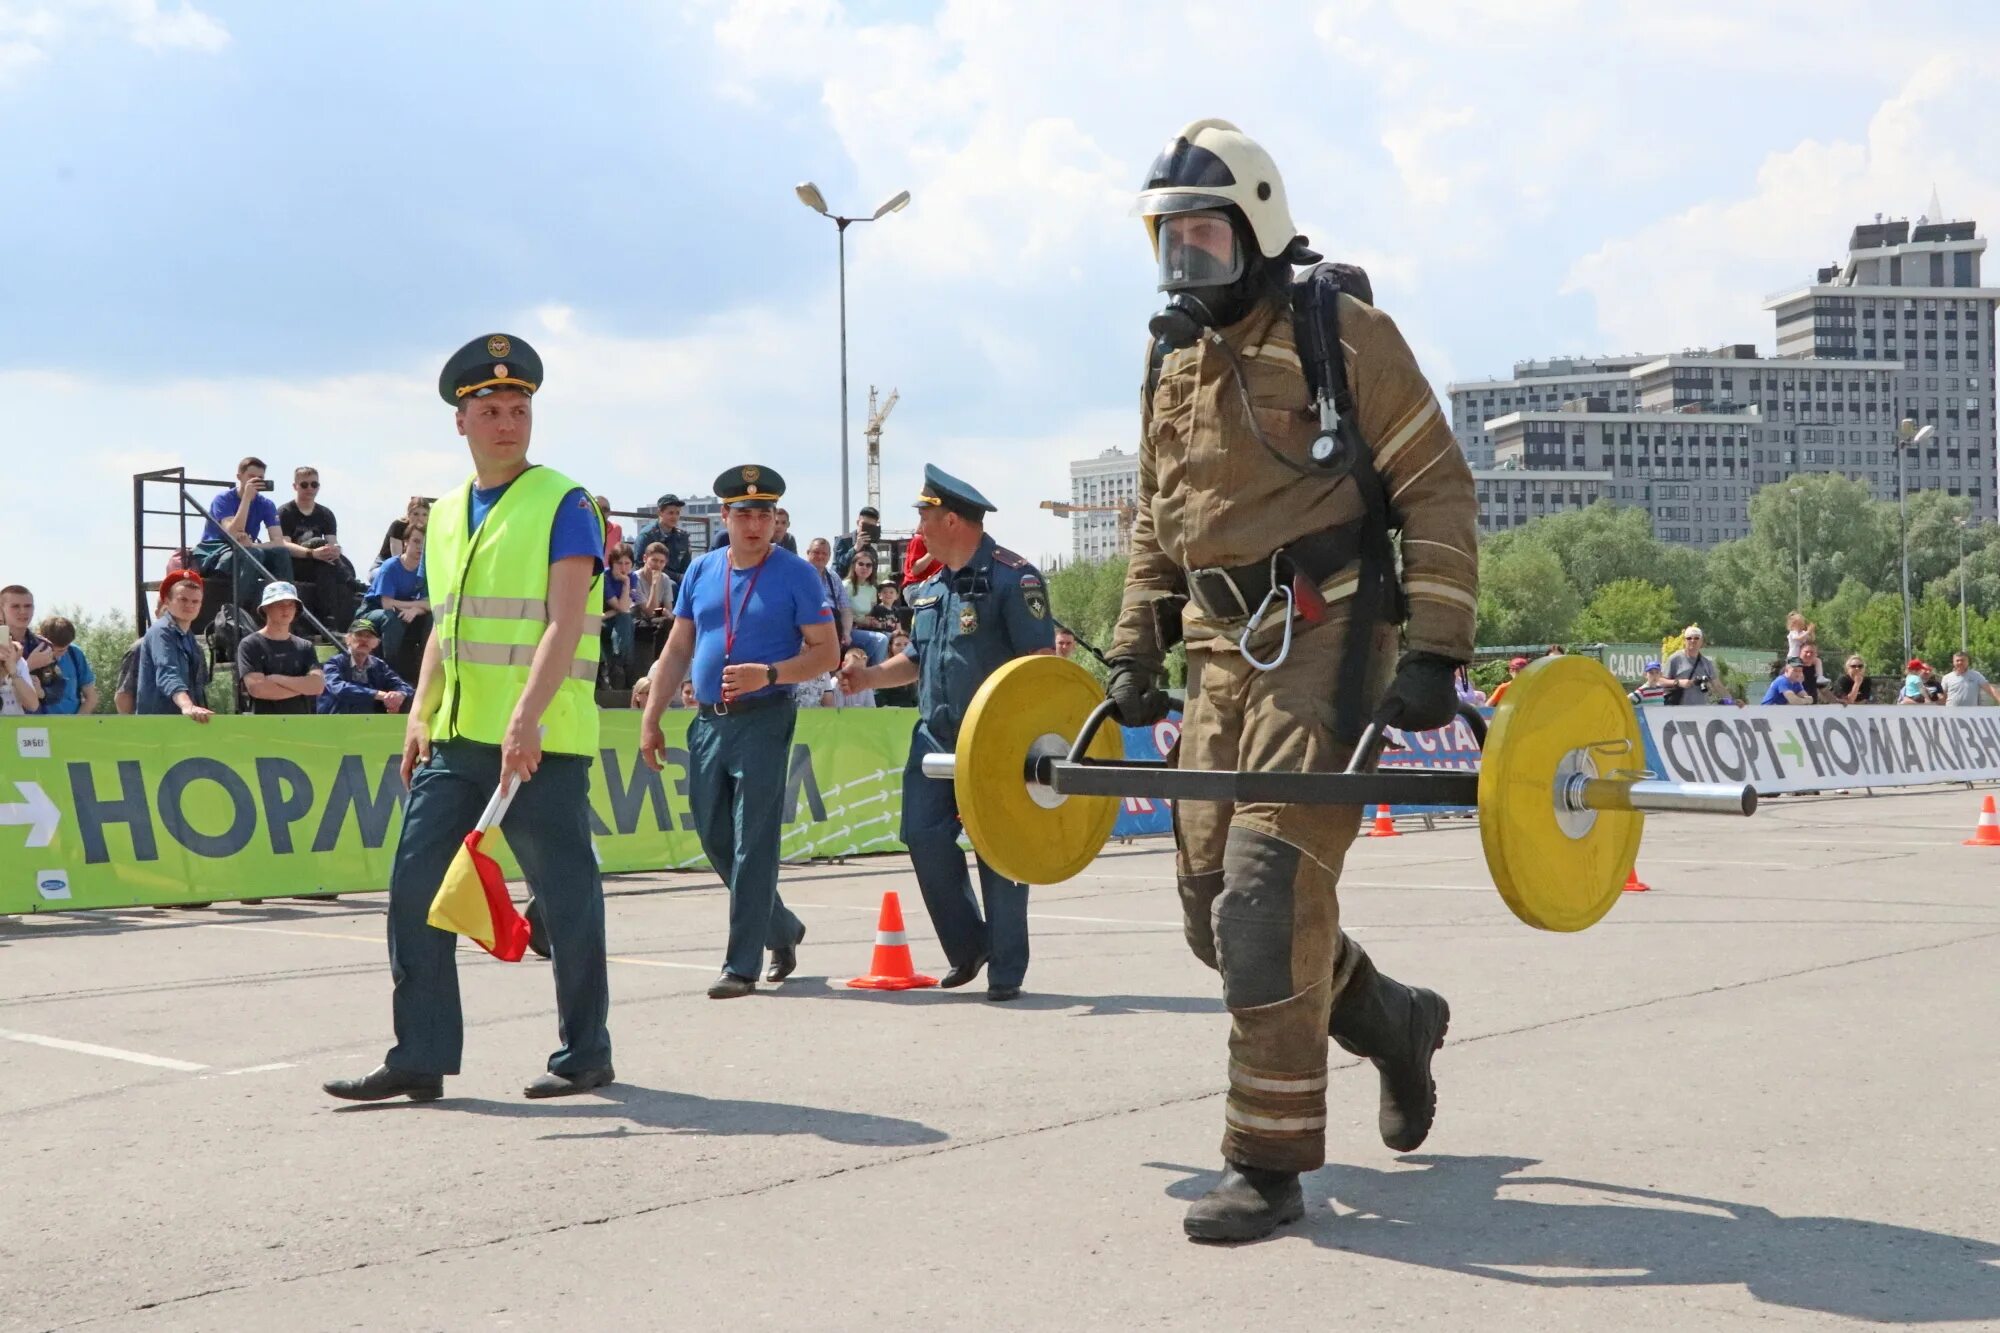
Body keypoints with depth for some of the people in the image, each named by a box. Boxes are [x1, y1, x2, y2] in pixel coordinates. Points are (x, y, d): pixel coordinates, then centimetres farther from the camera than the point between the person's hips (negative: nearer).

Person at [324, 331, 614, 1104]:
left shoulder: (563, 504, -5)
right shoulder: (446, 516, 16)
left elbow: (565, 622, -15)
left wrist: (526, 717, -25)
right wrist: (420, 715, 10)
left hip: (542, 738, -6)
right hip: (455, 738, 7)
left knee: (564, 894, 2)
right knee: (416, 888, 2)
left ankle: (586, 1053, 15)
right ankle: (420, 1057, 10)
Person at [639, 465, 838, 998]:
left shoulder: (796, 575, -4)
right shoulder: (701, 572, 10)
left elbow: (825, 652, -6)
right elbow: (677, 652, 14)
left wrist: (769, 674, -21)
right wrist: (651, 718, 8)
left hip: (763, 720, -6)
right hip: (707, 722, 6)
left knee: (752, 845, -6)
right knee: (715, 840, 12)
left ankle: (741, 966, -2)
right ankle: (781, 929, 31)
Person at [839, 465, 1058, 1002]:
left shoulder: (1012, 577, -11)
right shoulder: (930, 587, 14)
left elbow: (1042, 661, -14)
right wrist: (871, 676, 8)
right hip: (936, 735, 7)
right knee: (924, 836, 1)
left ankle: (1006, 970, 10)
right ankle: (967, 946, 18)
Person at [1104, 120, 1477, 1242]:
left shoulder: (1341, 333, -5)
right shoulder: (1175, 360, 15)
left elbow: (1440, 492, -7)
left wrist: (1435, 652, -15)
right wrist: (1137, 652, 16)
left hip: (1327, 645, -7)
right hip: (1225, 655, 7)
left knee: (1267, 895, -14)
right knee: (1214, 905, 8)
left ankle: (1271, 1164, -3)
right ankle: (1393, 1022, 33)